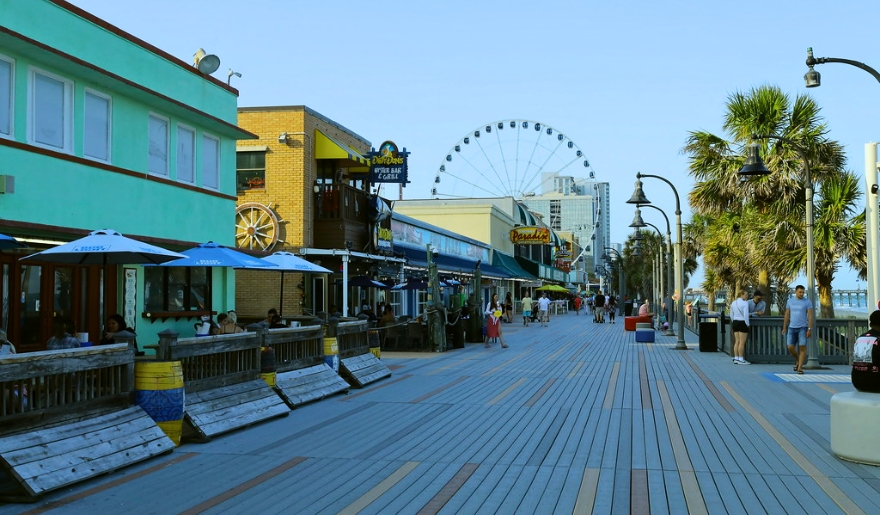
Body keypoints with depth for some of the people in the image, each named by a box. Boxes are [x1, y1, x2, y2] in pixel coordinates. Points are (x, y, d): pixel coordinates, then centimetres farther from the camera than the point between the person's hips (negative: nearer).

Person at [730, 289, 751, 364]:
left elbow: (731, 315, 13)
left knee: (737, 341, 10)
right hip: (742, 323, -8)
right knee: (742, 342, -5)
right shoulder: (745, 303, -13)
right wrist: (747, 324, -11)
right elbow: (746, 315, -19)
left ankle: (736, 359, 9)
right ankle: (741, 360, -5)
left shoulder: (733, 303, 9)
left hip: (735, 323, 8)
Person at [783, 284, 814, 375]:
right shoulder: (790, 301, 7)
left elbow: (810, 316, -7)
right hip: (792, 328, 3)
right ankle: (797, 360, 24)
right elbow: (786, 315, 11)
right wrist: (784, 328, 7)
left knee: (802, 348, -8)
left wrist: (810, 329, -15)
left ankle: (800, 367, -4)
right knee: (790, 348, -3)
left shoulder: (807, 302, -3)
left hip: (803, 328, -3)